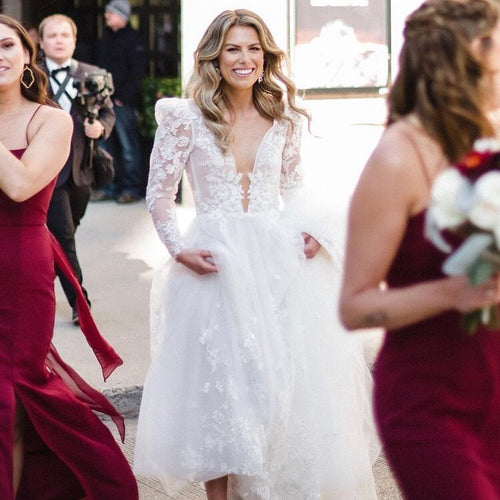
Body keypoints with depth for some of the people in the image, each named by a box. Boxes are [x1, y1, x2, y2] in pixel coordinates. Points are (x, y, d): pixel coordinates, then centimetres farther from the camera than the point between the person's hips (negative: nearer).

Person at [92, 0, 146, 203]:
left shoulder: (133, 38, -5)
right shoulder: (105, 39, 17)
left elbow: (137, 71, -11)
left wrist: (123, 96, -15)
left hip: (123, 102, -8)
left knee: (128, 146, -4)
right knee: (107, 145, 9)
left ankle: (132, 188, 1)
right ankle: (111, 187, 16)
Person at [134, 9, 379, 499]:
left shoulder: (283, 118, 5)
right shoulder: (187, 117, -4)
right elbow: (159, 193, 0)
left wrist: (309, 228, 2)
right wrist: (179, 249, -10)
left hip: (280, 259, 3)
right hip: (217, 263, -3)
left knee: (292, 378, 4)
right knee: (221, 384, 2)